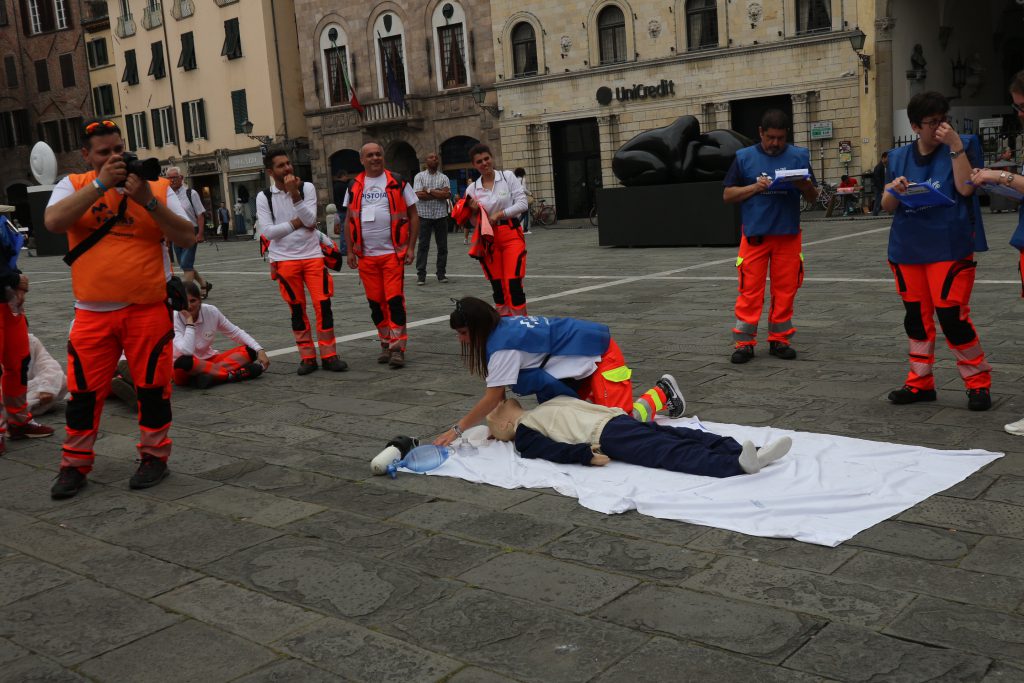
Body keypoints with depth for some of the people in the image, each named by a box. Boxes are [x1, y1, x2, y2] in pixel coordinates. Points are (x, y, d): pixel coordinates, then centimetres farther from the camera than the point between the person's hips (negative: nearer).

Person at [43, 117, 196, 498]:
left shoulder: (157, 187, 4)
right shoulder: (74, 186, 5)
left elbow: (187, 238, -4)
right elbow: (53, 222, -15)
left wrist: (148, 200, -16)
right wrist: (101, 183, -16)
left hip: (148, 309, -1)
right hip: (92, 312, 1)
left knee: (152, 386, 6)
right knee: (84, 390, 5)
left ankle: (154, 456, 22)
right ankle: (75, 465, 19)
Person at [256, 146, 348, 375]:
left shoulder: (307, 188, 2)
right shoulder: (263, 197, 1)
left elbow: (310, 219, -11)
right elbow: (267, 231, -8)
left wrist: (294, 193, -18)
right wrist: (296, 223, -10)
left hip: (312, 255, 0)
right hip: (284, 259, 0)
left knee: (323, 304, -5)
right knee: (297, 309, 5)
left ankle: (328, 355, 4)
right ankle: (307, 357, 13)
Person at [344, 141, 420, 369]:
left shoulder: (398, 183, 1)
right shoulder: (355, 187, 9)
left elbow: (413, 215, 2)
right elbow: (349, 220, 14)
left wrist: (411, 247, -6)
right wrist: (350, 250, 7)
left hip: (393, 253, -3)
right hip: (366, 256, 4)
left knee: (395, 299, -9)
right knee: (375, 302, 9)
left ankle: (398, 348, -5)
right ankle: (385, 343, 22)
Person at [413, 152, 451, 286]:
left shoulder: (444, 178, 10)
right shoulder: (419, 176, 6)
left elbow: (447, 194, -6)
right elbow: (419, 194, -8)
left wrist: (429, 191, -8)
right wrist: (439, 193, -7)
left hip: (441, 215, 2)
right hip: (424, 215, -2)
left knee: (442, 246, 3)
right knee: (423, 245, -2)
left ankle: (441, 273, 11)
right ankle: (421, 275, 0)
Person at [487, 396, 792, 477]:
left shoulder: (543, 409, 32)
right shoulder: (523, 436, 7)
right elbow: (552, 450, -10)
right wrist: (586, 455, -23)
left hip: (617, 418, 9)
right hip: (605, 437, -8)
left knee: (686, 436, -12)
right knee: (670, 453, -29)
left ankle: (750, 454, -27)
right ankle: (735, 465, -47)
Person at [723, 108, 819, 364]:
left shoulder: (799, 157, 6)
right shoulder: (744, 158, 3)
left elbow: (813, 198, 9)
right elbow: (728, 195, 4)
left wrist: (805, 185, -14)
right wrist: (755, 187, -11)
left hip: (788, 235, 2)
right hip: (755, 235, -1)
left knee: (785, 290, 6)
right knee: (750, 290, -2)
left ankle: (779, 339, 17)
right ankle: (744, 342, 4)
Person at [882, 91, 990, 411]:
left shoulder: (963, 145, -1)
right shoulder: (899, 157, 9)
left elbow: (965, 188, -14)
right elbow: (887, 206, 8)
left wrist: (955, 145, -17)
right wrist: (894, 190, -14)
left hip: (949, 247, -4)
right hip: (908, 248, 4)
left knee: (952, 316, -9)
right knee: (916, 316, 10)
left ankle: (978, 383, 7)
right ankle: (920, 382, 21)